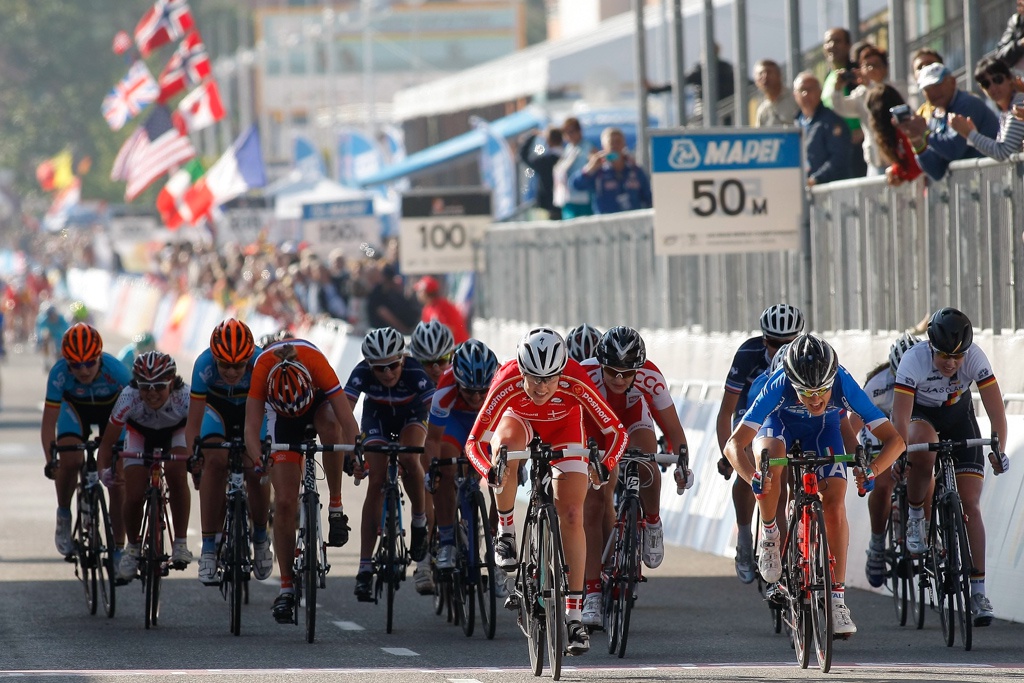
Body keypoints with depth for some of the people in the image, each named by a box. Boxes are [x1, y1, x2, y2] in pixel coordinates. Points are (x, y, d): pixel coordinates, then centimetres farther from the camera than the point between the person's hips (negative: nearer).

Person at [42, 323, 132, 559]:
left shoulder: (117, 372, -36)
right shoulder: (59, 374, -33)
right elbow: (49, 423, -28)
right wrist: (50, 460, -37)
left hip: (112, 410, 0)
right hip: (76, 409, 0)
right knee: (70, 461, -27)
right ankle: (63, 515, -1)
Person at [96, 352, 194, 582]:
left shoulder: (185, 397, -37)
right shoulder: (129, 398, -35)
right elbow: (107, 443, -27)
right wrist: (104, 470, -44)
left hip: (176, 432, -1)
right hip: (140, 433, 1)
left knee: (177, 474, -29)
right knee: (134, 496, -14)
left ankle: (181, 543, -15)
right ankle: (133, 546, 15)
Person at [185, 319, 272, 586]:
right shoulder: (204, 365, -34)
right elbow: (194, 421, -30)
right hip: (218, 407, 0)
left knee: (256, 470, -19)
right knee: (215, 461, -25)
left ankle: (260, 538, 9)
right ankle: (208, 548, -21)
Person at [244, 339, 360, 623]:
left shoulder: (316, 364, -40)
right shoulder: (262, 370, -37)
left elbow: (347, 420, -40)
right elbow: (252, 428, -39)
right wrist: (257, 458, -57)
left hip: (319, 400, -1)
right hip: (282, 418, 1)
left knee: (330, 426, -39)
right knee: (285, 503, -10)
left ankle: (336, 506, -21)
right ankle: (287, 587, -1)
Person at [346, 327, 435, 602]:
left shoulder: (415, 373, -36)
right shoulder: (362, 373, -33)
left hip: (411, 415, -1)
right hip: (377, 418, 1)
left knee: (409, 460, -31)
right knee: (376, 482, -13)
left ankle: (420, 524, -5)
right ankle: (365, 567, -13)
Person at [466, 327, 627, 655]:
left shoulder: (576, 383, -38)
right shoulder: (507, 384, -38)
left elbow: (616, 432, -31)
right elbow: (474, 442, -35)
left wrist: (605, 466, -50)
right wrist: (490, 473, -54)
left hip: (564, 426, 0)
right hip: (520, 419, 0)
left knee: (571, 517, -11)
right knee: (506, 445, -37)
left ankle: (574, 615, -5)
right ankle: (506, 529, -15)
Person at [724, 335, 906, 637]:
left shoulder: (845, 386, -36)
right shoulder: (779, 388, -39)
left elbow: (894, 439, -34)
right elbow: (734, 445, -41)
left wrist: (872, 470, -52)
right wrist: (752, 477, -60)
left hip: (823, 430, 1)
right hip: (780, 423, -1)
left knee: (835, 504, -16)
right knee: (769, 459, -35)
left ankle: (838, 597, -7)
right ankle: (769, 534, -9)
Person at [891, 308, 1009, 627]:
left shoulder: (975, 358, -27)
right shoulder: (914, 360, -32)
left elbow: (996, 411, -25)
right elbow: (900, 418, -33)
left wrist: (999, 450, -36)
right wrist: (901, 456, -43)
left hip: (958, 414, 2)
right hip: (921, 413, -2)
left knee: (970, 503, -9)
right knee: (922, 451, -39)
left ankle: (978, 591, -8)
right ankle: (915, 516, -12)